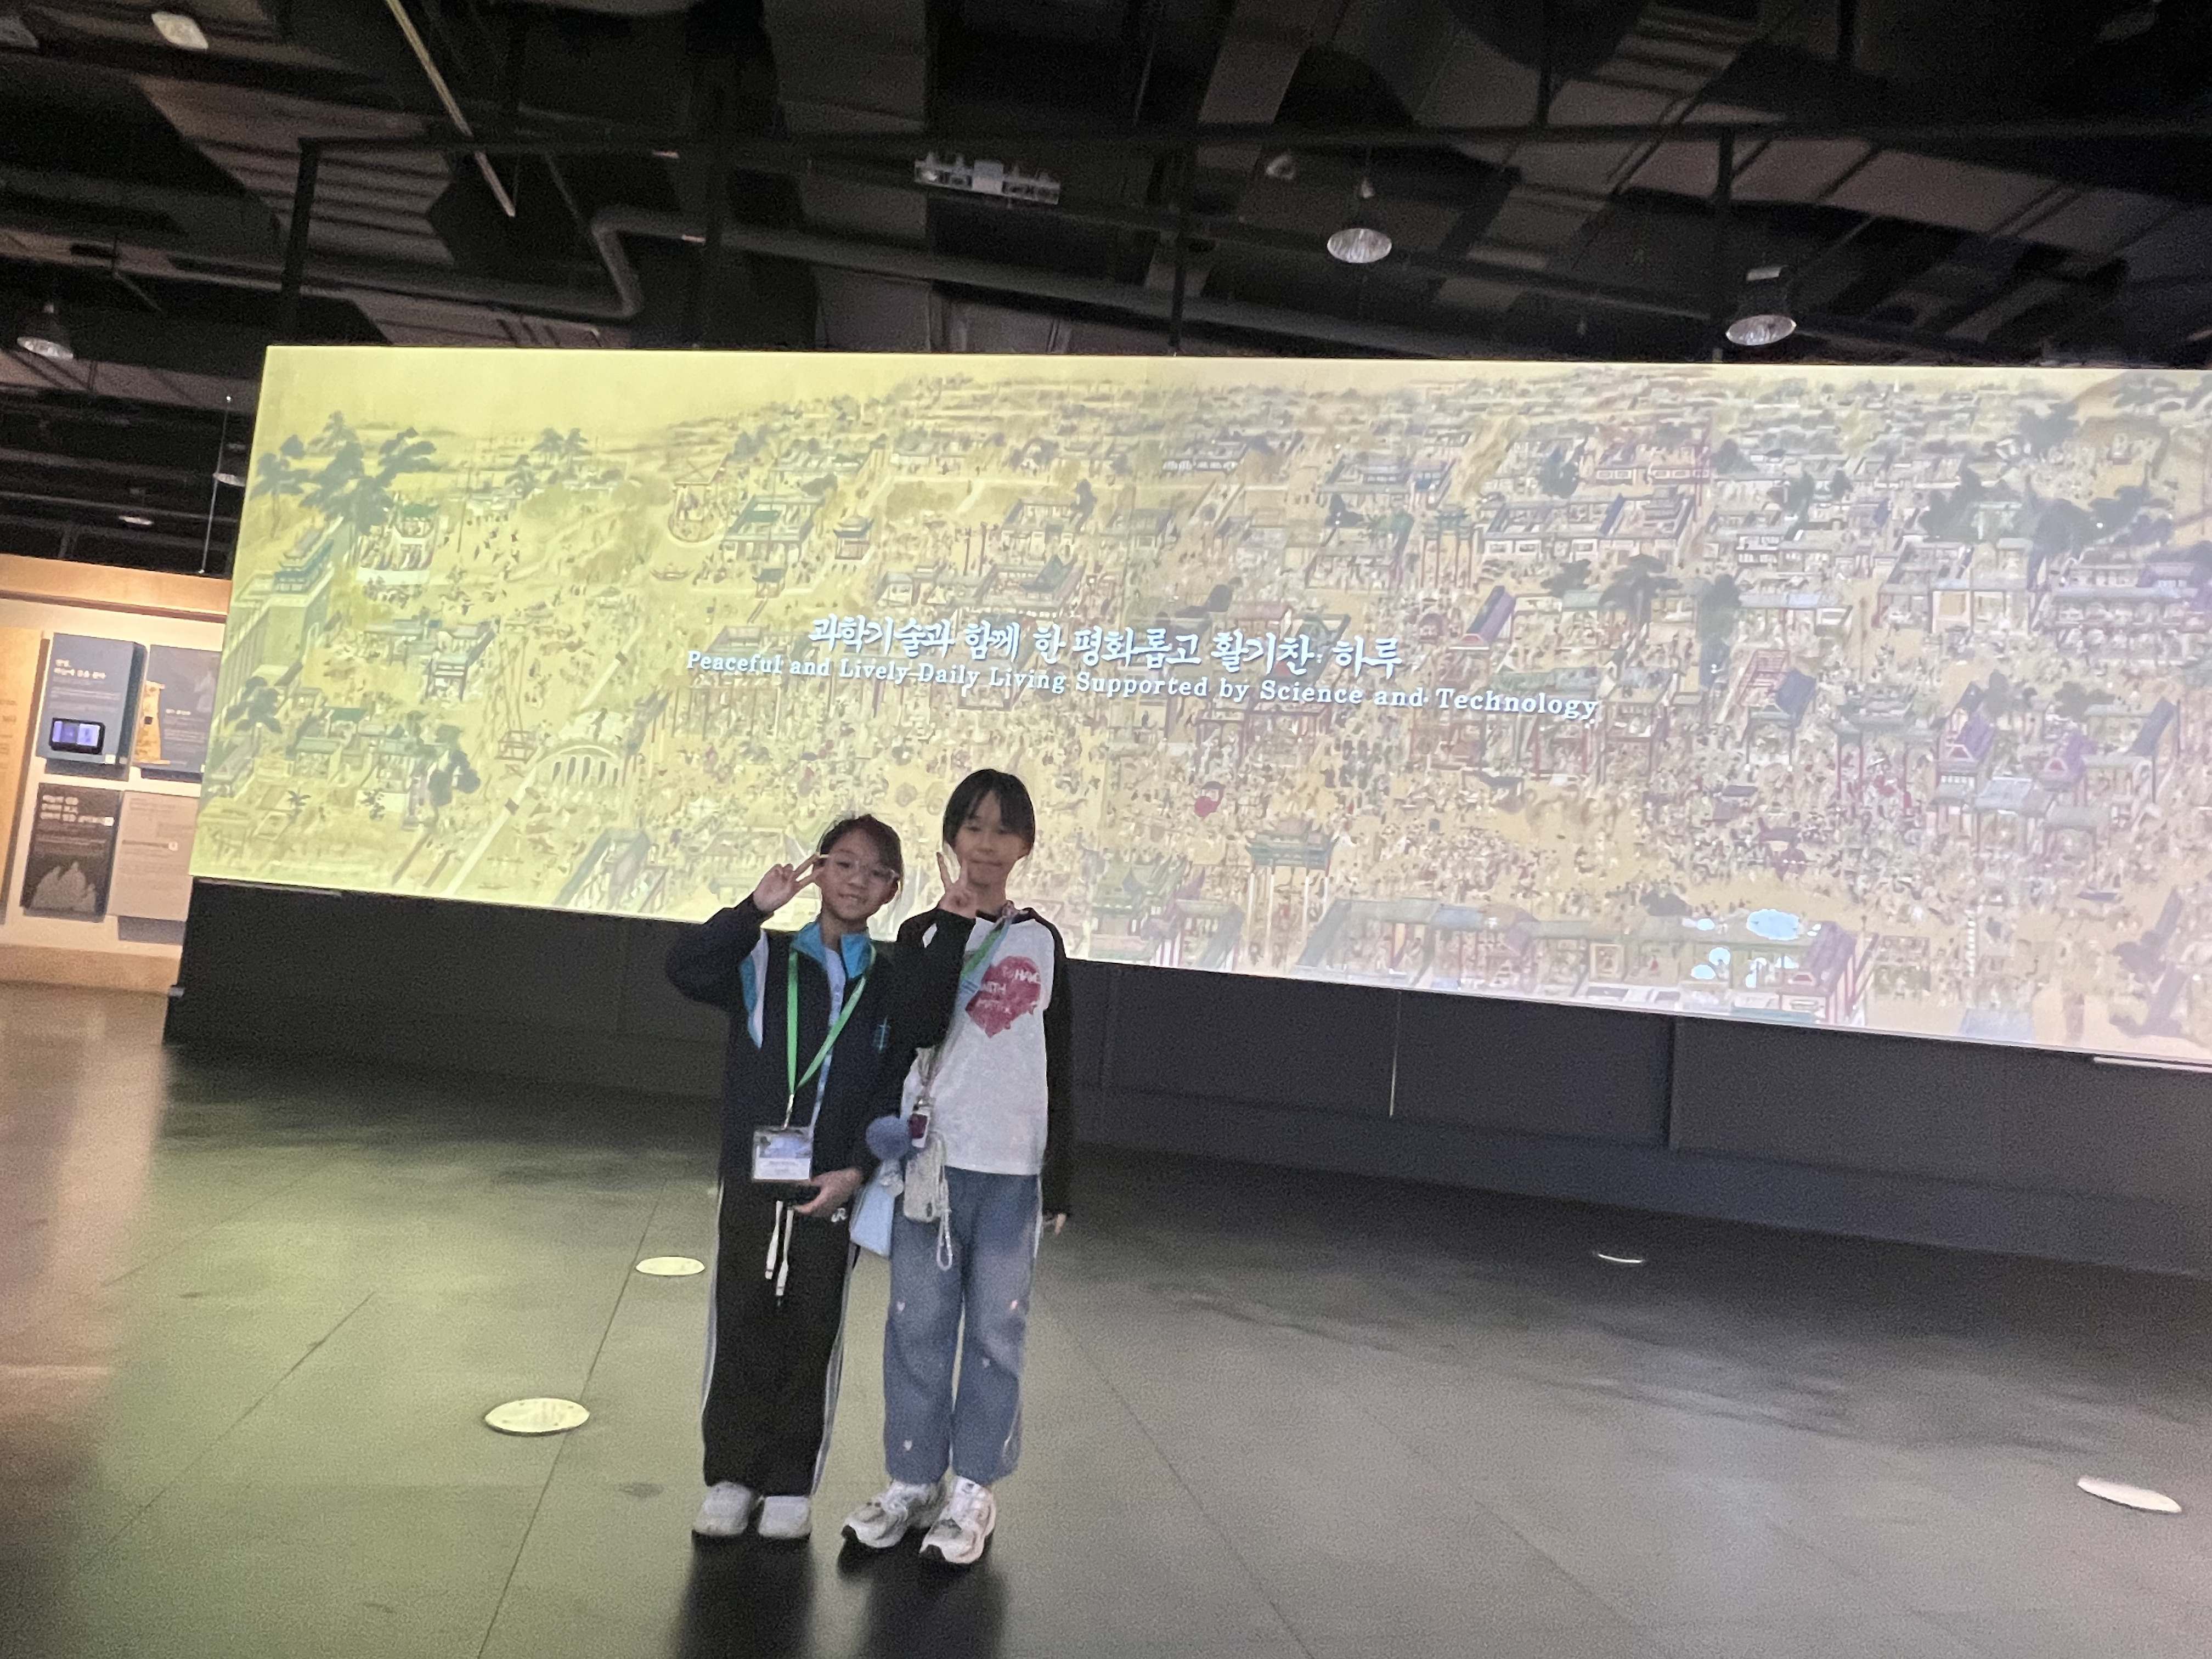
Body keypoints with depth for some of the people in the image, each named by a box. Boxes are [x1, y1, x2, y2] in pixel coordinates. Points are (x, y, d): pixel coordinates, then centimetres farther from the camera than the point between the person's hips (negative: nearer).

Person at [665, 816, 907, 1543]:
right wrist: (756, 909, -22)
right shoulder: (765, 959, 2)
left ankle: (791, 1485, 26)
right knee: (740, 1333, 9)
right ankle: (731, 1476, 26)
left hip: (835, 1191, 0)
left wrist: (856, 1171, -11)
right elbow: (685, 970, -15)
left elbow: (898, 1093, -1)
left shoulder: (895, 985, 2)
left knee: (811, 1340, 10)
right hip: (751, 1182, 0)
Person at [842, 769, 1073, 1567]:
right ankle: (913, 1479, 24)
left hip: (1013, 1169, 0)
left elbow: (1058, 1070, 6)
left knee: (996, 1330, 7)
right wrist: (955, 917, -16)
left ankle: (972, 1488, 21)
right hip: (932, 1158, 0)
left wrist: (1060, 1178, 4)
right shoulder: (924, 934, 2)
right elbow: (915, 1031, -17)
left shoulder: (1042, 942, 4)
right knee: (918, 1324, 9)